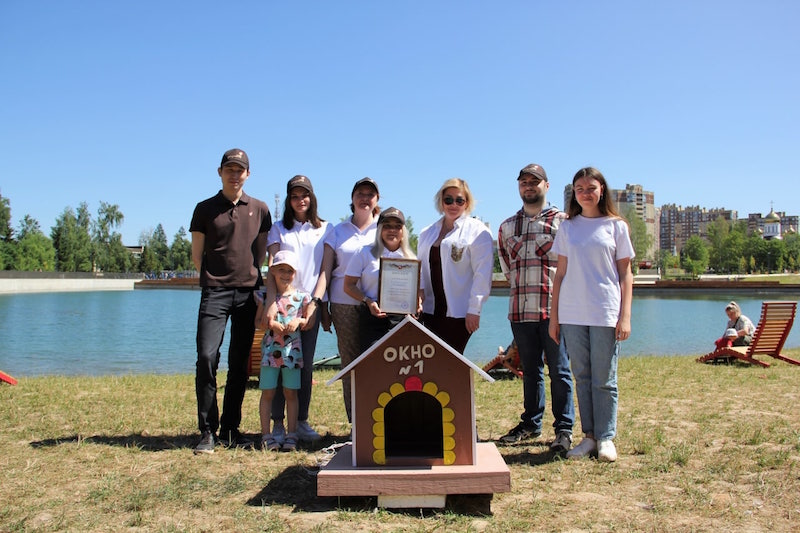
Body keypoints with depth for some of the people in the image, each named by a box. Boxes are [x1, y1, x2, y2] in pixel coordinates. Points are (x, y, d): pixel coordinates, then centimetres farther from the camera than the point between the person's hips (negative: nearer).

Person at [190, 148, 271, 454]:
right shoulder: (205, 209, 8)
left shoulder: (259, 209, 12)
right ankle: (207, 432, -3)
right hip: (215, 291, -2)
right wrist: (216, 276, 5)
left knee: (239, 363, 5)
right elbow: (197, 255, 10)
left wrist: (251, 276, 9)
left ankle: (230, 429, 15)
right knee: (206, 358, -12)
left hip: (248, 293, 2)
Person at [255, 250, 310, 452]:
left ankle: (291, 435, 14)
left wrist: (298, 321, -13)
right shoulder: (266, 295, 2)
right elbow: (257, 321, 6)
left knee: (291, 392, 5)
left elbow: (308, 321, 7)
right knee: (267, 392, 3)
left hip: (292, 350, 0)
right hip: (270, 350, 0)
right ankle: (266, 435, 12)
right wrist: (268, 324, -14)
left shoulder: (301, 297, 1)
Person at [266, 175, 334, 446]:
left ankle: (302, 421, 11)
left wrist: (315, 302, -9)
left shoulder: (325, 229, 11)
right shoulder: (279, 229, 10)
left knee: (306, 364, 3)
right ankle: (278, 422, 4)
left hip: (312, 302, 1)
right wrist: (272, 301, -16)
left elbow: (325, 269, 4)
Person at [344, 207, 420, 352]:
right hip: (372, 319, -2)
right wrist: (368, 301, -12)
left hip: (402, 319, 2)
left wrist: (417, 302, -4)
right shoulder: (365, 253, 7)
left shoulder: (411, 258, 15)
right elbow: (349, 285, 4)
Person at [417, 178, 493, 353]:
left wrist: (474, 309, -12)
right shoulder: (427, 233, 16)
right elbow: (420, 267, 19)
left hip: (459, 313, -5)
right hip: (431, 310, 5)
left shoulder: (477, 232, -2)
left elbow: (482, 274, -8)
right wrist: (420, 289, 0)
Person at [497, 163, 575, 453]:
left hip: (554, 309, -4)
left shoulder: (562, 221, 1)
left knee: (559, 370, 1)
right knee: (530, 371, 13)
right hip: (520, 309, 4)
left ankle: (564, 428, 11)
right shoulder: (507, 226, 14)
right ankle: (531, 423, 23)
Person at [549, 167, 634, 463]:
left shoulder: (616, 226, 5)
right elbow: (560, 273, 10)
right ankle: (589, 435, 16)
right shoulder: (567, 227, 10)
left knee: (604, 379, 2)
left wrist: (625, 316, -4)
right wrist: (554, 315, 6)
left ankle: (606, 437, 13)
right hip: (572, 314, 2)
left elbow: (625, 275, 4)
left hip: (605, 313, -2)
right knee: (582, 377, 8)